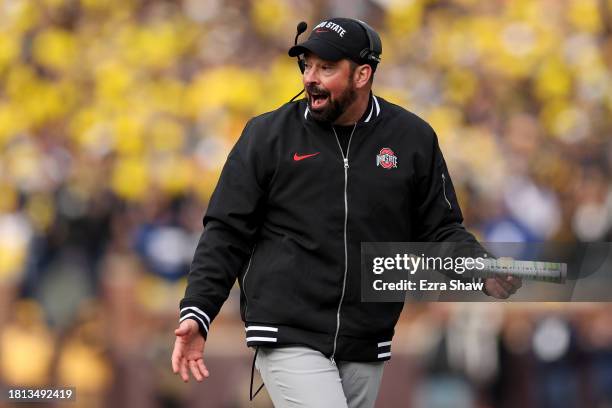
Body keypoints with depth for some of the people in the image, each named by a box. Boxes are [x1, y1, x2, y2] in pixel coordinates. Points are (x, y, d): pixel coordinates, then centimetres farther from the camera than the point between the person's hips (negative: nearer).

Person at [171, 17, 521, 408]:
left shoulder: (413, 139, 4)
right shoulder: (268, 134, 0)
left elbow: (440, 230, 10)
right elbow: (227, 233, 3)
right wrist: (197, 312, -8)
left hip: (366, 350, 3)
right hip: (289, 341, -3)